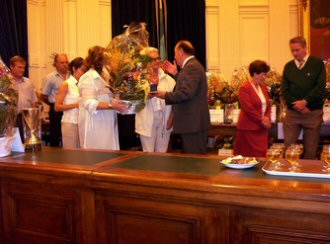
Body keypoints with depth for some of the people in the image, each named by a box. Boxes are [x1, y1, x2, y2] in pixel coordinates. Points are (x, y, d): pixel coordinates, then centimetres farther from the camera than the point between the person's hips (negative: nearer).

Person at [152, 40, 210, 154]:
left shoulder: (191, 67, -15)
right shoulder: (193, 65, 17)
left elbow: (186, 92, -25)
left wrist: (165, 95, -15)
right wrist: (176, 74, 20)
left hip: (193, 123, -10)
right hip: (193, 122, 10)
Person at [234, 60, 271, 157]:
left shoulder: (263, 87, 14)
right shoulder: (244, 88, -11)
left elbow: (268, 104, 16)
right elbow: (248, 108, -17)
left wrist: (267, 118, -2)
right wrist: (261, 120, -14)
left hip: (262, 128, 8)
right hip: (249, 129, -7)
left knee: (262, 155, 6)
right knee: (250, 156, -4)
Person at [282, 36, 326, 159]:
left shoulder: (317, 63, 1)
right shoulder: (288, 66, 9)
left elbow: (320, 87, -8)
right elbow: (284, 90, 4)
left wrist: (305, 102, -16)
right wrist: (296, 104, -10)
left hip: (313, 112, -2)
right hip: (292, 112, 2)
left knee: (310, 149, 4)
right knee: (288, 146, 0)